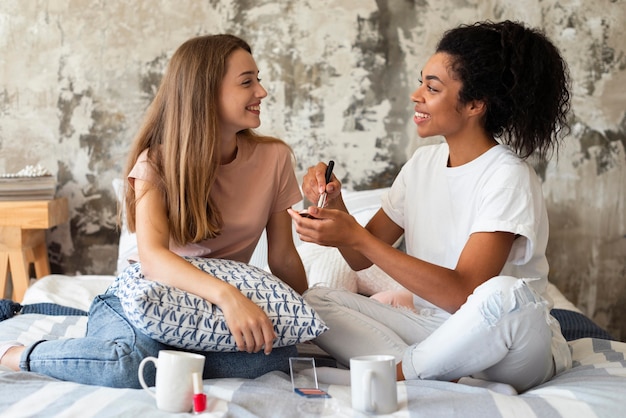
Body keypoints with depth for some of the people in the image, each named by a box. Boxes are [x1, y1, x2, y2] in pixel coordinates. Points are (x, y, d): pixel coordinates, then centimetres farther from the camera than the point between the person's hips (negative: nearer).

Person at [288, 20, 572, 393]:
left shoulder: (508, 176, -15)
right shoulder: (424, 163, 6)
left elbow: (461, 293, -25)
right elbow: (361, 260, 10)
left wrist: (355, 236, -25)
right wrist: (335, 204, -11)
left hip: (512, 346, -6)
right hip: (434, 328, 6)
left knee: (504, 294, -39)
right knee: (315, 300, -9)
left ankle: (397, 373, -17)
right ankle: (442, 382, -22)